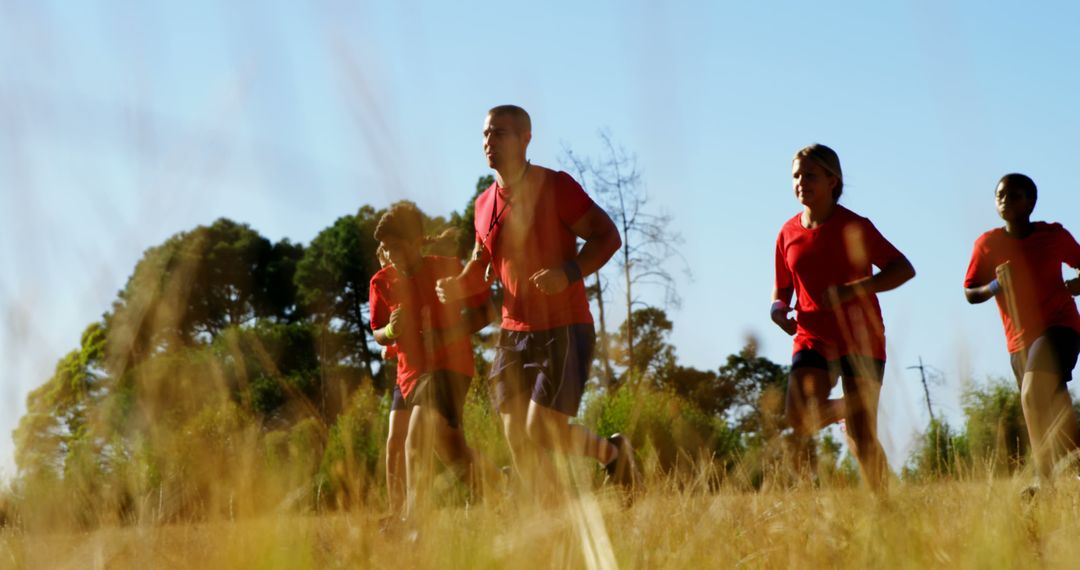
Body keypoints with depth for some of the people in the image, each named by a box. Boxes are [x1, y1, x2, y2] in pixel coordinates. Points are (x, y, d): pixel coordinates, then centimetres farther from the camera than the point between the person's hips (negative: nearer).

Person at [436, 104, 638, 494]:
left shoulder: (555, 187, -9)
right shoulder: (485, 204, 10)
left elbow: (607, 236, -11)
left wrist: (568, 273, -27)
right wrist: (458, 286, 0)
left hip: (563, 330, -6)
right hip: (514, 334, 6)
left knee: (542, 431, -13)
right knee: (517, 437, 0)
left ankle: (612, 451, 16)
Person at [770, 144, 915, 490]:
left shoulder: (854, 227, -5)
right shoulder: (789, 233, 7)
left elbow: (904, 269, -9)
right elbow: (782, 288, 19)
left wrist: (852, 290, -21)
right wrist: (778, 309, -6)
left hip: (860, 340, -3)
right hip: (813, 339, 3)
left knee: (862, 440, -8)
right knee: (799, 417, -20)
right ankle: (846, 408, 13)